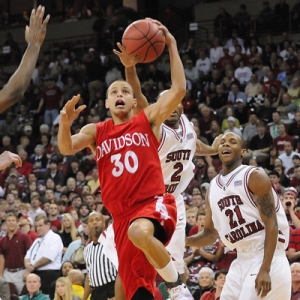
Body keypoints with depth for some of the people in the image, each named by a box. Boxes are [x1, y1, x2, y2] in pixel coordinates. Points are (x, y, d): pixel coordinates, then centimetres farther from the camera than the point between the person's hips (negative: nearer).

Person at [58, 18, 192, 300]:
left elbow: (179, 89, -5)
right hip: (122, 215, 4)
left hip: (154, 203, -4)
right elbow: (66, 149, -5)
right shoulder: (96, 131, 12)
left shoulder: (147, 120, 5)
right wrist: (65, 122, -25)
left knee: (140, 231, -39)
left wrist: (171, 45, -7)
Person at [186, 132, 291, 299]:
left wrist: (265, 269, -23)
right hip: (242, 261, 8)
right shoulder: (213, 188, 12)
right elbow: (210, 234, 20)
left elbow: (271, 225, -15)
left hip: (267, 259, -7)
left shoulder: (255, 177, -9)